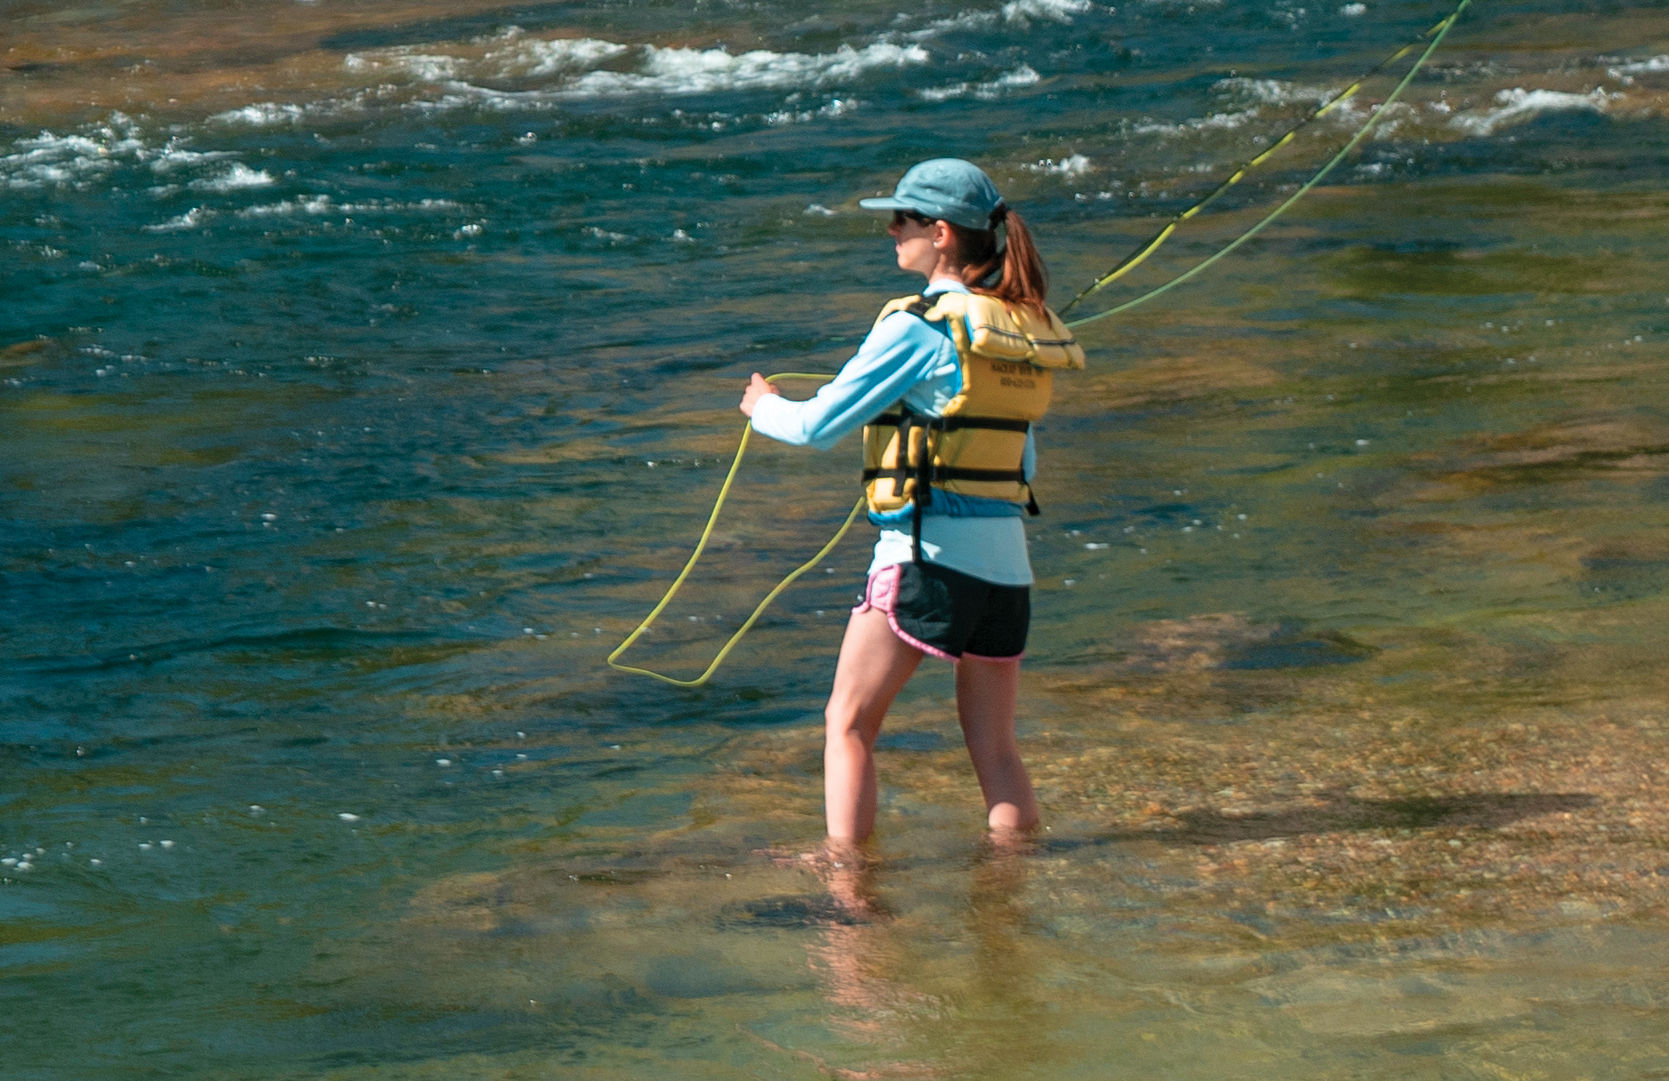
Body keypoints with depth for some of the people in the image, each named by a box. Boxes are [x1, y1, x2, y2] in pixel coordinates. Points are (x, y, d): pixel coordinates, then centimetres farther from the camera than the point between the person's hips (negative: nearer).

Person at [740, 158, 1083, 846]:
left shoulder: (919, 329, -12)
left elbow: (818, 425, -7)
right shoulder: (1024, 328, 9)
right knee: (994, 746, 13)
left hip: (928, 554, -7)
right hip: (1008, 558, 7)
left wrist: (765, 408, 15)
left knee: (849, 723, 5)